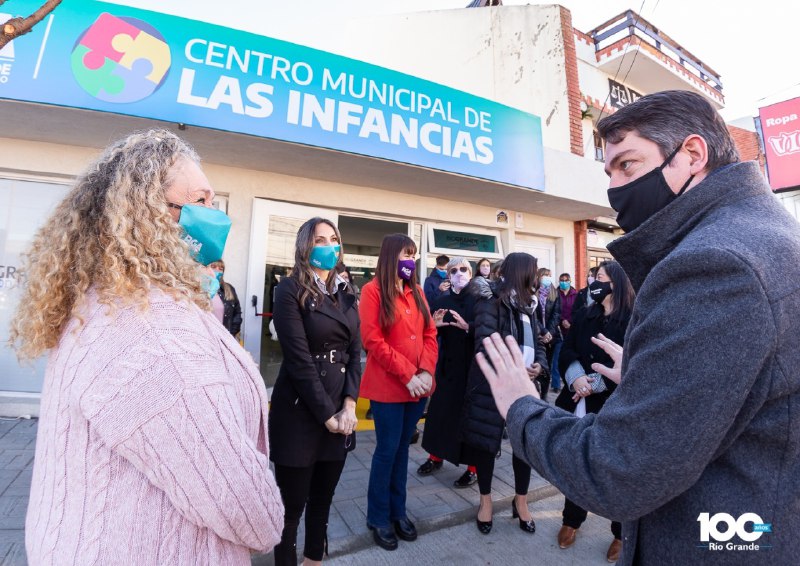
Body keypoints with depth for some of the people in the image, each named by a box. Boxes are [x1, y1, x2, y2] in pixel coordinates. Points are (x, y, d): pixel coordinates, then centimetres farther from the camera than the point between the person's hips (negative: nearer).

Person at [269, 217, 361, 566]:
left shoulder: (345, 293, 9)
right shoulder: (290, 290, -8)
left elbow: (355, 352, 4)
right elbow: (298, 358, -15)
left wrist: (348, 405, -7)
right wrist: (326, 413, -13)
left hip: (340, 411, 6)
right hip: (299, 411, -5)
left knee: (323, 499, 20)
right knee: (292, 504, 9)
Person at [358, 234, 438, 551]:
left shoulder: (417, 292, 10)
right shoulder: (373, 291, -8)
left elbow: (429, 335, 7)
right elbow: (373, 341, -15)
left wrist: (426, 371, -8)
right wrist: (407, 375, -16)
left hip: (419, 385, 6)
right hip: (388, 386, -5)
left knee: (402, 447, 17)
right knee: (387, 449, 6)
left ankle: (398, 511, 33)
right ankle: (378, 518, 26)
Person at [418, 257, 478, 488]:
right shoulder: (442, 300, 5)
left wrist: (467, 327, -28)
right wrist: (434, 325, -14)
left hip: (472, 364, -4)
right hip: (447, 364, 4)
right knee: (439, 409, 11)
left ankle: (474, 467, 20)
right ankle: (436, 456, 32)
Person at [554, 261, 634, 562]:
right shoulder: (584, 316, 5)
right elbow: (567, 350, -2)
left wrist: (595, 384, -20)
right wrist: (575, 377, -21)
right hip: (580, 402, 5)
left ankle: (622, 533, 34)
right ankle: (572, 519, 37)